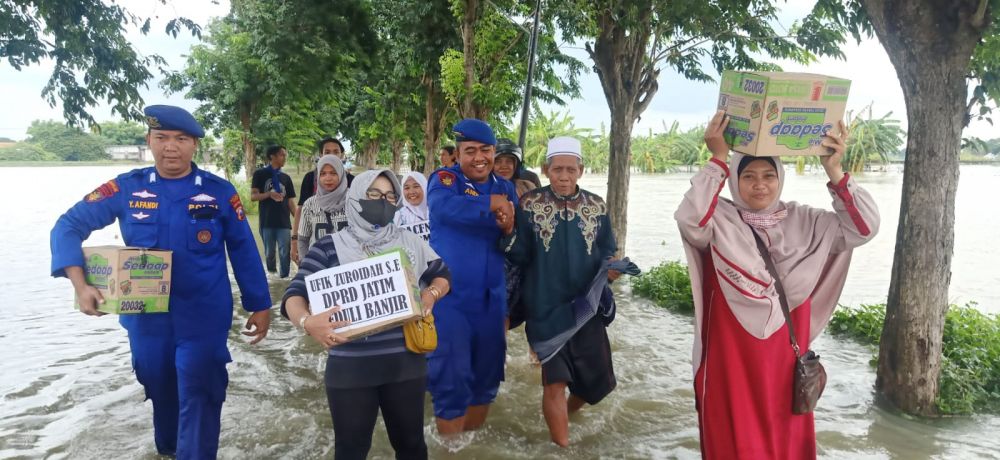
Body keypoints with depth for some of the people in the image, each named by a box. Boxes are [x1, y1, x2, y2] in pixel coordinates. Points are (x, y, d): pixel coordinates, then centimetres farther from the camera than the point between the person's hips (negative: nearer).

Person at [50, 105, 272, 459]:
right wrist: (80, 285, -14)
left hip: (204, 320, -3)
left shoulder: (219, 192, -7)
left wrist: (259, 306, 0)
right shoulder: (126, 188, -4)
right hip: (146, 318, 3)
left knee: (198, 401, 0)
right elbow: (69, 226, 0)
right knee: (160, 393, 23)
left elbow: (244, 251, -2)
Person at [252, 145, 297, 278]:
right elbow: (253, 196, -4)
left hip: (284, 222, 2)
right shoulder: (260, 174, 3)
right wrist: (269, 194, -22)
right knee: (269, 253, 7)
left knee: (285, 253, -3)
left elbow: (290, 201, 13)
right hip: (267, 222, -2)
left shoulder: (286, 178, 12)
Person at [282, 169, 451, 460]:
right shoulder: (329, 247, -3)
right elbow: (294, 296, -8)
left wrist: (431, 294, -5)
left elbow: (442, 276, 18)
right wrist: (307, 322, -30)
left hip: (406, 364, 3)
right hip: (350, 368, -2)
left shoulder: (411, 243, 6)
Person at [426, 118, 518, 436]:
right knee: (451, 376, -1)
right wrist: (491, 205, -20)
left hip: (491, 297, 5)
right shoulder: (444, 179, -4)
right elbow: (446, 208, -28)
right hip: (449, 295, -5)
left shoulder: (506, 188, 10)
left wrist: (509, 227, -19)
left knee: (487, 373, 15)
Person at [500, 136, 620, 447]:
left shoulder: (597, 207, 2)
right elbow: (521, 257, -7)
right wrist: (508, 231, -24)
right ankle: (561, 444, 20)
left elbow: (608, 252, 7)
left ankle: (562, 416, 42)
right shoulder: (530, 204, -5)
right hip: (546, 309, -3)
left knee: (597, 380, 11)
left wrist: (611, 267, -13)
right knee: (555, 380, 0)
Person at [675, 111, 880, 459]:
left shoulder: (802, 221, 1)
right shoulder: (720, 221, -10)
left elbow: (863, 228, -6)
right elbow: (689, 219, -31)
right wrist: (718, 160, -31)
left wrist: (834, 171, -17)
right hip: (731, 356, -3)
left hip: (784, 354, 3)